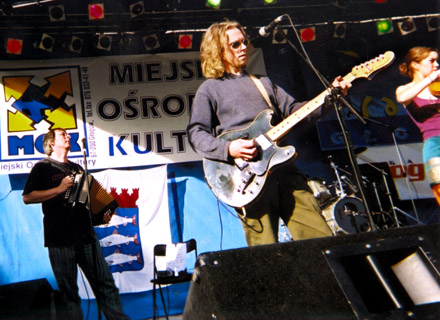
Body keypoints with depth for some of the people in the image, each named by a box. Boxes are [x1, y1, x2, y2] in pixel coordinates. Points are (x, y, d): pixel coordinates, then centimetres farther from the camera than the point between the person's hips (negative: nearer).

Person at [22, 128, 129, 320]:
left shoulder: (77, 168, 22)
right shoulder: (42, 167, 4)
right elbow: (27, 197, -8)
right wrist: (59, 189, -14)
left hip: (85, 234, 5)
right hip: (60, 239, -5)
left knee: (105, 282, 3)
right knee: (67, 291, -1)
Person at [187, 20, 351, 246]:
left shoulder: (263, 82, 24)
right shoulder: (209, 89, 8)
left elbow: (292, 109, 18)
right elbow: (195, 133, -1)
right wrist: (228, 148, -17)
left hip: (284, 170, 5)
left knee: (321, 238, 0)